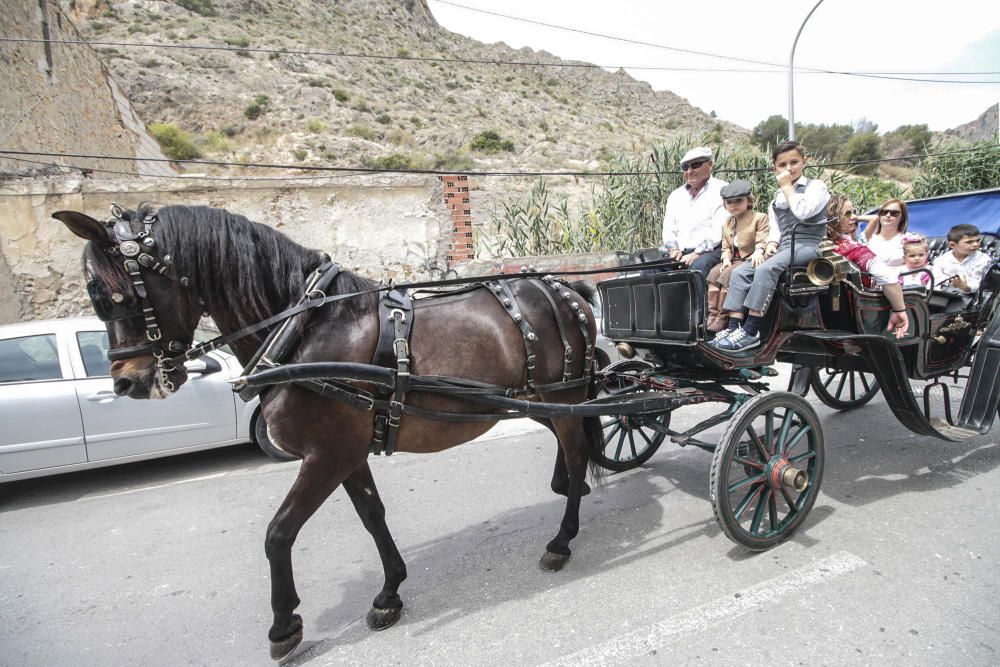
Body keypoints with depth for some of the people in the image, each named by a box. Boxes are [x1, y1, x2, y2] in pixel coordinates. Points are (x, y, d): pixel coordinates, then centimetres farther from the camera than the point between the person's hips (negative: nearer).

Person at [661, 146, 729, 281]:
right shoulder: (676, 195, 22)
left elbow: (720, 231, -9)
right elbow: (668, 229, 16)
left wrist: (696, 253, -18)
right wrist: (673, 249, -4)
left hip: (710, 250, -5)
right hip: (680, 252, 5)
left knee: (697, 266, -37)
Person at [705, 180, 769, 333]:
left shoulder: (759, 218, 0)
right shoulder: (726, 224, 20)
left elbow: (762, 241, -11)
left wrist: (758, 252, -33)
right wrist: (726, 259, -6)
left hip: (750, 260, -7)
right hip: (734, 260, 7)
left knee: (728, 274, -29)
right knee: (714, 273, -18)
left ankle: (723, 316, -26)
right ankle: (712, 313, -22)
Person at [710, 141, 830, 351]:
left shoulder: (816, 186, 4)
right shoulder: (776, 199, 23)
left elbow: (803, 212, -16)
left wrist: (787, 186, -5)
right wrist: (771, 244, -4)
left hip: (807, 245, -7)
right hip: (783, 248, 7)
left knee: (766, 269, -34)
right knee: (740, 271, -16)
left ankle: (751, 331, -35)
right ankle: (734, 326, -25)